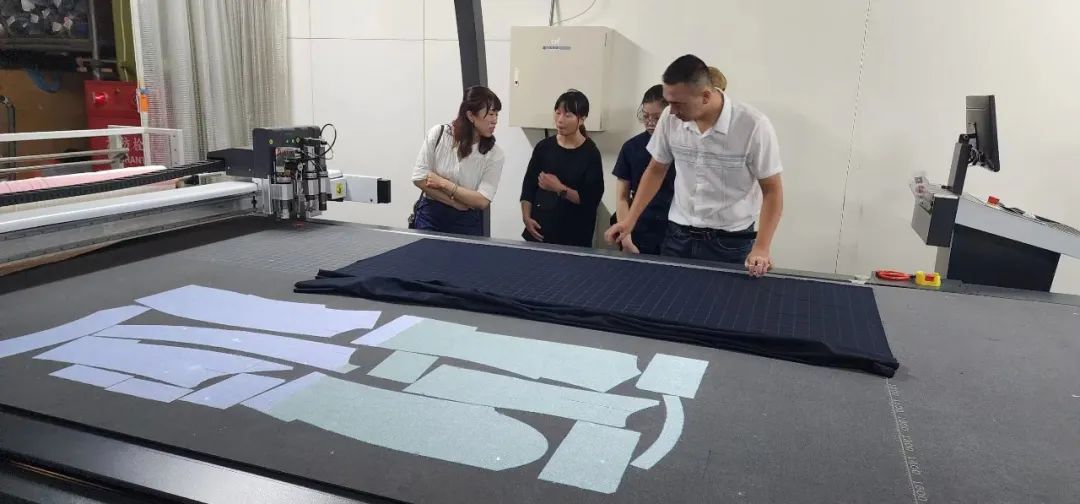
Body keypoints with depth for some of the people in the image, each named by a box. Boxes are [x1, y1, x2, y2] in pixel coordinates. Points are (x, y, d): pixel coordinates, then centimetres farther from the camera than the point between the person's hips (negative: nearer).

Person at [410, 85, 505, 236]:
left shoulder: (494, 154, -9)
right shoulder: (439, 134, -7)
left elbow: (483, 201, -15)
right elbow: (420, 178, -9)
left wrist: (443, 183, -18)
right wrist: (457, 203, -14)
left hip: (467, 223, 0)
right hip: (430, 217, 0)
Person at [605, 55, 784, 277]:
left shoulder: (754, 126, -18)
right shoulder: (670, 118, -7)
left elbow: (772, 190, -9)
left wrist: (761, 248, -19)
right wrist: (630, 220, 4)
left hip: (730, 242, -3)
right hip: (678, 234, 3)